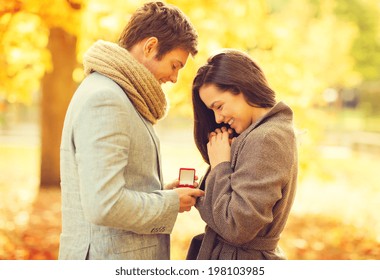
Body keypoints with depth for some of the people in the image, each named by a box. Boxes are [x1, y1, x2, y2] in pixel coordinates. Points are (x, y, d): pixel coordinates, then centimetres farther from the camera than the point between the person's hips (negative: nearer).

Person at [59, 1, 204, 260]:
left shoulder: (118, 96, 13)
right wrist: (171, 202, -13)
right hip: (112, 263, -9)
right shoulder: (104, 99, -19)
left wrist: (162, 192, 5)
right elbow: (104, 205, -27)